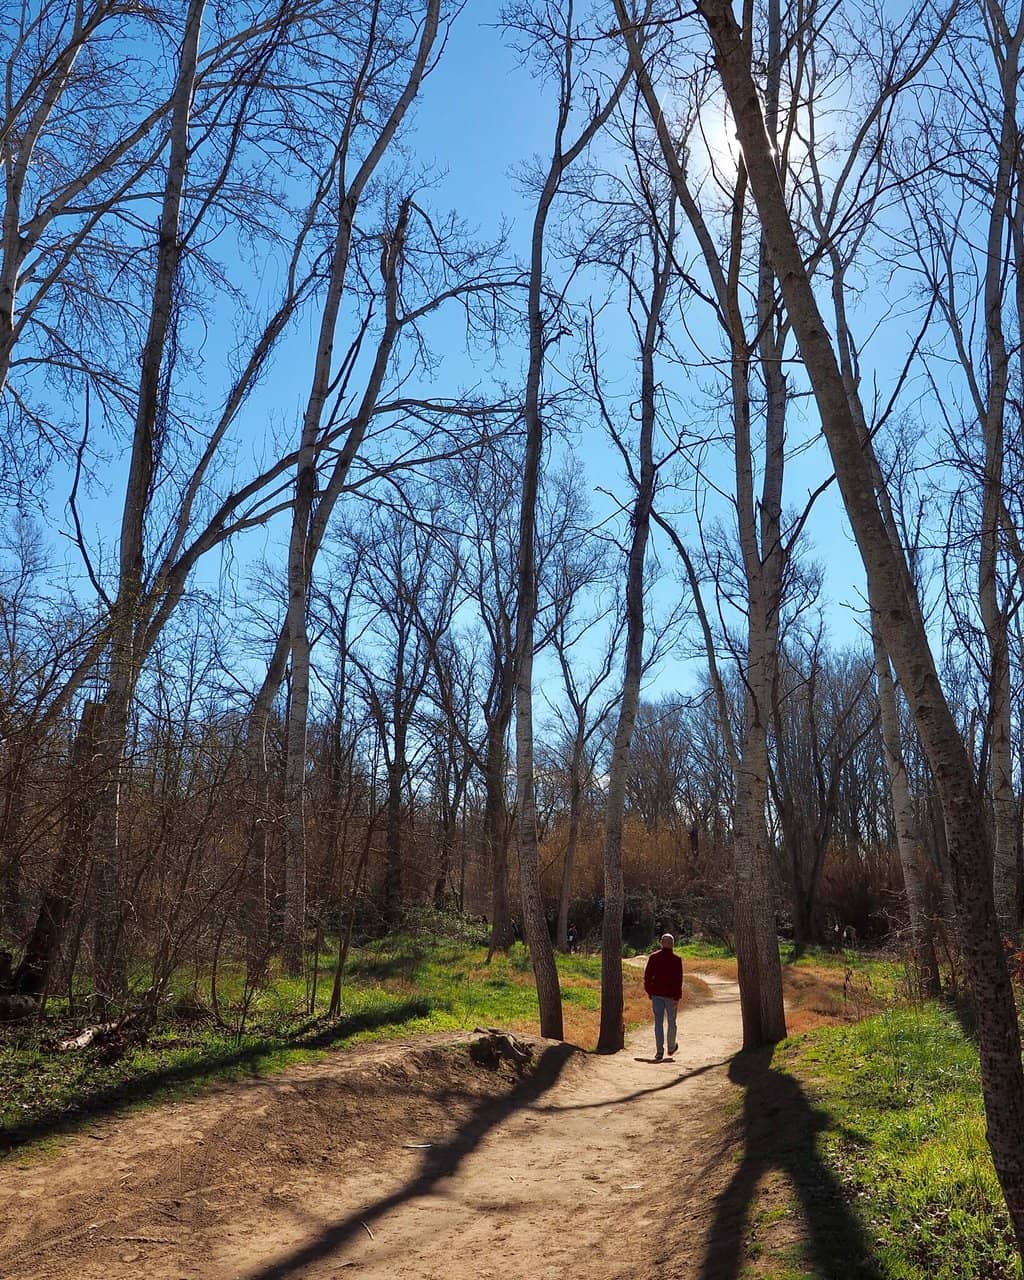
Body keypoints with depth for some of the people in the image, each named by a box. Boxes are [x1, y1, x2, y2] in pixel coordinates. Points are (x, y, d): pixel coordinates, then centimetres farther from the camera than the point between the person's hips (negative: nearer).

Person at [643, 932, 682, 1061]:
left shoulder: (653, 957, 1)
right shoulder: (676, 959, -6)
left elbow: (647, 976, 4)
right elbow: (678, 979, -11)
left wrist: (649, 992, 13)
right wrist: (677, 997, -9)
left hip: (656, 994, 2)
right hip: (670, 994, -1)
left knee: (658, 1022, 1)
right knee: (671, 1021, 15)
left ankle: (659, 1051, -6)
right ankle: (671, 1048, 29)